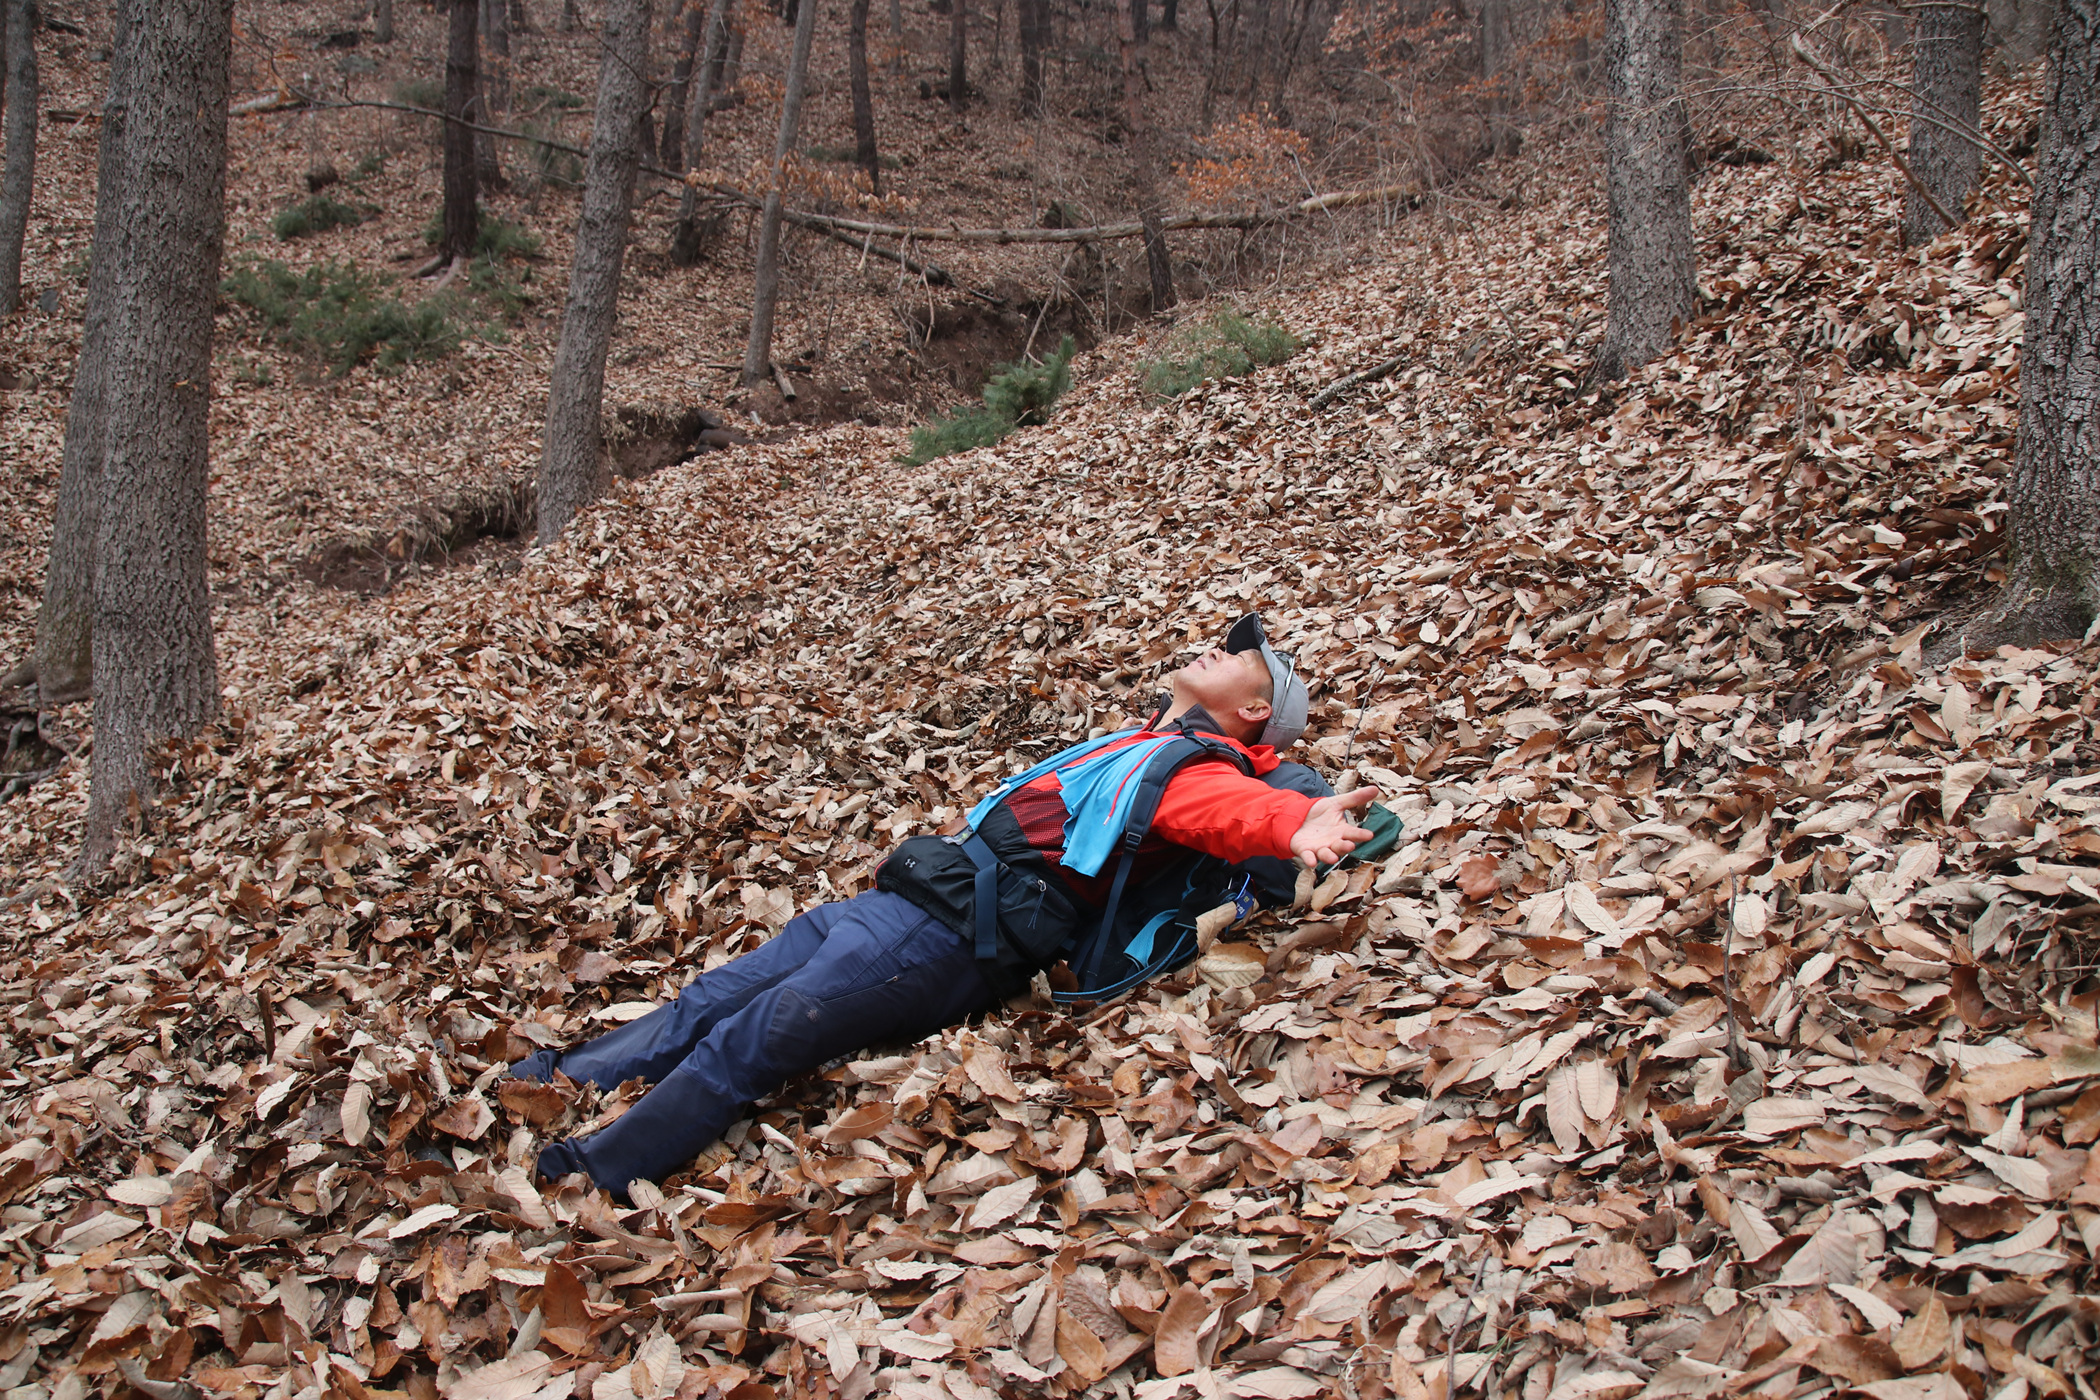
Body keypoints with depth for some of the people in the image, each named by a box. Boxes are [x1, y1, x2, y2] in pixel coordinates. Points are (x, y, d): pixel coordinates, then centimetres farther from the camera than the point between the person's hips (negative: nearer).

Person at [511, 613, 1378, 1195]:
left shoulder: (1203, 771, -3)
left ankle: (581, 1183, -14)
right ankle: (543, 1090, 13)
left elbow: (1241, 811, -25)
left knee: (753, 1037, -17)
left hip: (964, 934, -8)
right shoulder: (1135, 746, 25)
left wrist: (1304, 825, -44)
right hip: (918, 889, 9)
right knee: (714, 1002, 7)